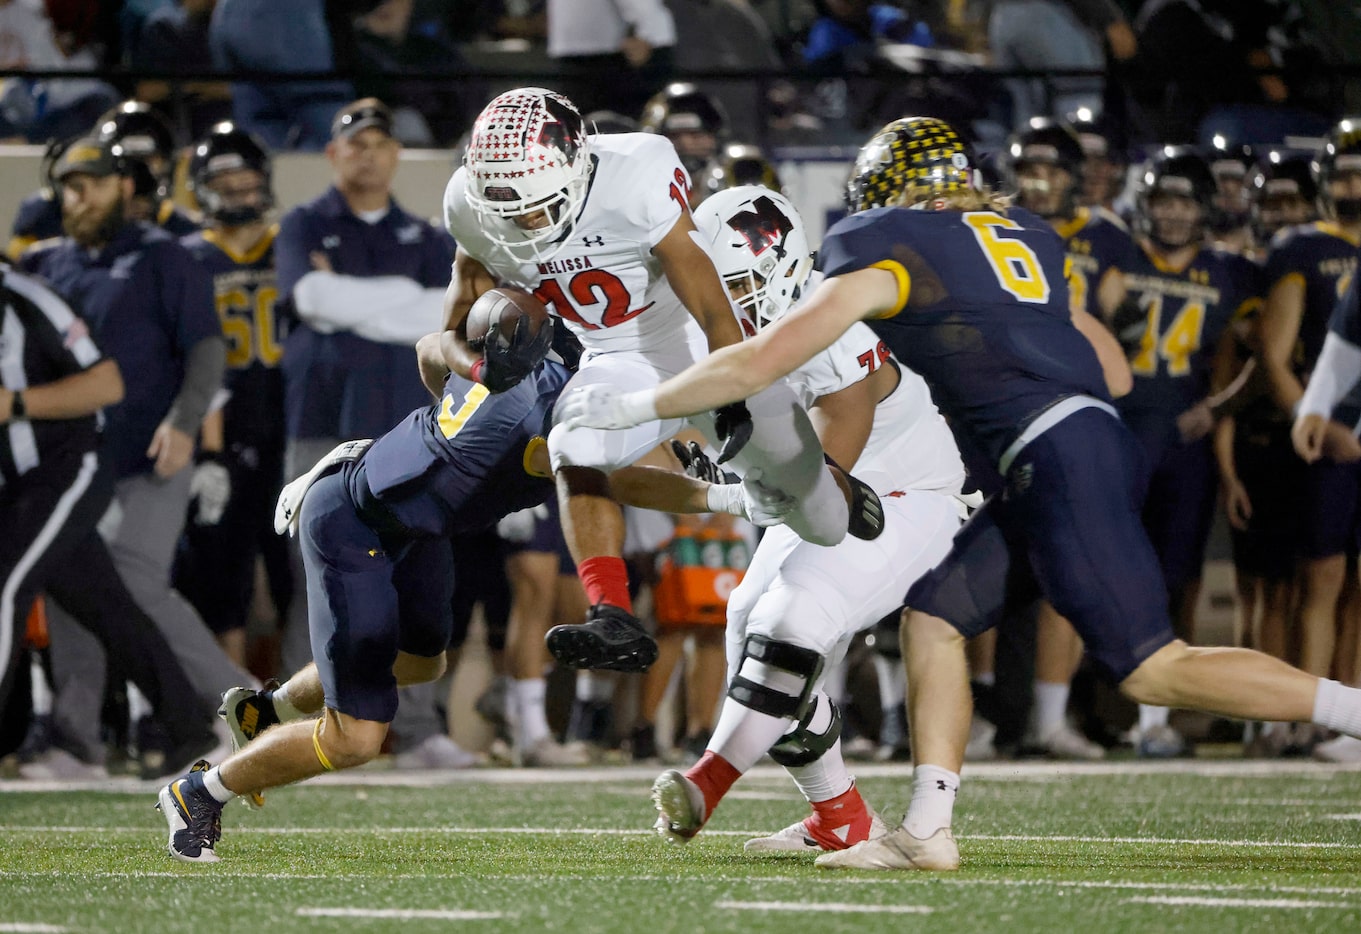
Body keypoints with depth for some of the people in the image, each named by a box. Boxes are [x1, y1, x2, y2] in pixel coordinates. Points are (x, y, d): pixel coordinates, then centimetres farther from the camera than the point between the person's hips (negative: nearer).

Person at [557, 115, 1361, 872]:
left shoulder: (887, 259, 1)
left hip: (1060, 460, -8)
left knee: (1152, 668, -9)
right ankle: (927, 830, 8)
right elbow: (1108, 363, 25)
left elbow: (762, 362, -1)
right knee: (934, 616, 13)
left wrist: (632, 406, 8)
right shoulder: (1022, 237, 22)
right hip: (1098, 435, 8)